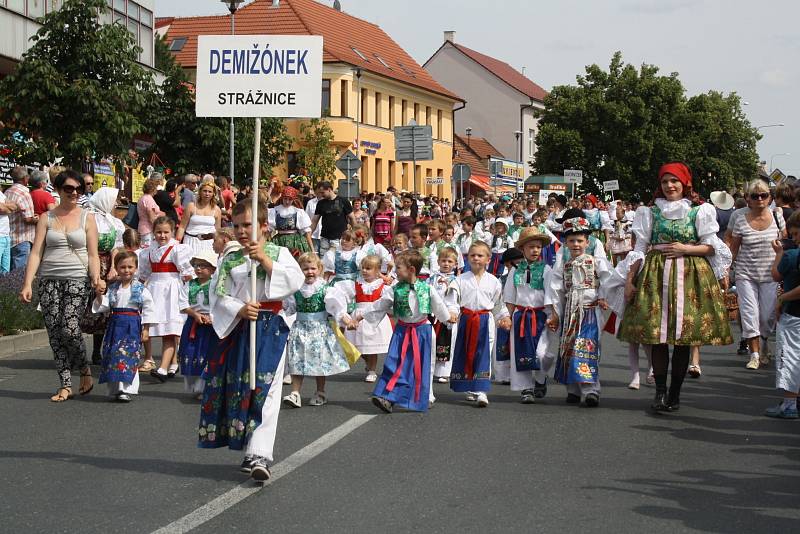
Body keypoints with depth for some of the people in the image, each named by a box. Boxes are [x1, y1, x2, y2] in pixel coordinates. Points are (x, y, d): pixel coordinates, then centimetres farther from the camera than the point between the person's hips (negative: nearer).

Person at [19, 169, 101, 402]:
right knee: (54, 333, -1)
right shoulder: (46, 219, 9)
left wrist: (96, 279, -12)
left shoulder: (87, 218, 8)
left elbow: (92, 255, 5)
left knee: (69, 328, -17)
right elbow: (36, 253, 3)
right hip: (49, 281, 2)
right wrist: (27, 283, -7)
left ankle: (85, 370, 8)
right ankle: (66, 385, 6)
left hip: (77, 280, -2)